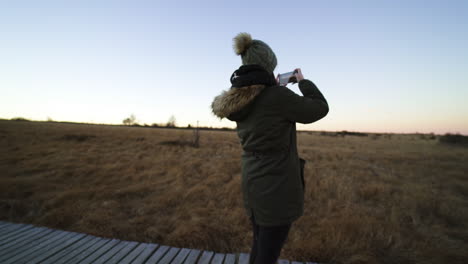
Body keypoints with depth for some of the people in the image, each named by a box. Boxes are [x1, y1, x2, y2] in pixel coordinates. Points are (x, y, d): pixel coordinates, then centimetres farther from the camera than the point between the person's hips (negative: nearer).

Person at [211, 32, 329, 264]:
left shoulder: (239, 100, 2)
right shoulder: (278, 96, -20)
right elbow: (320, 108, -4)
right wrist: (303, 82, 9)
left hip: (252, 183, 8)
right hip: (277, 186, -7)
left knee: (259, 244, 25)